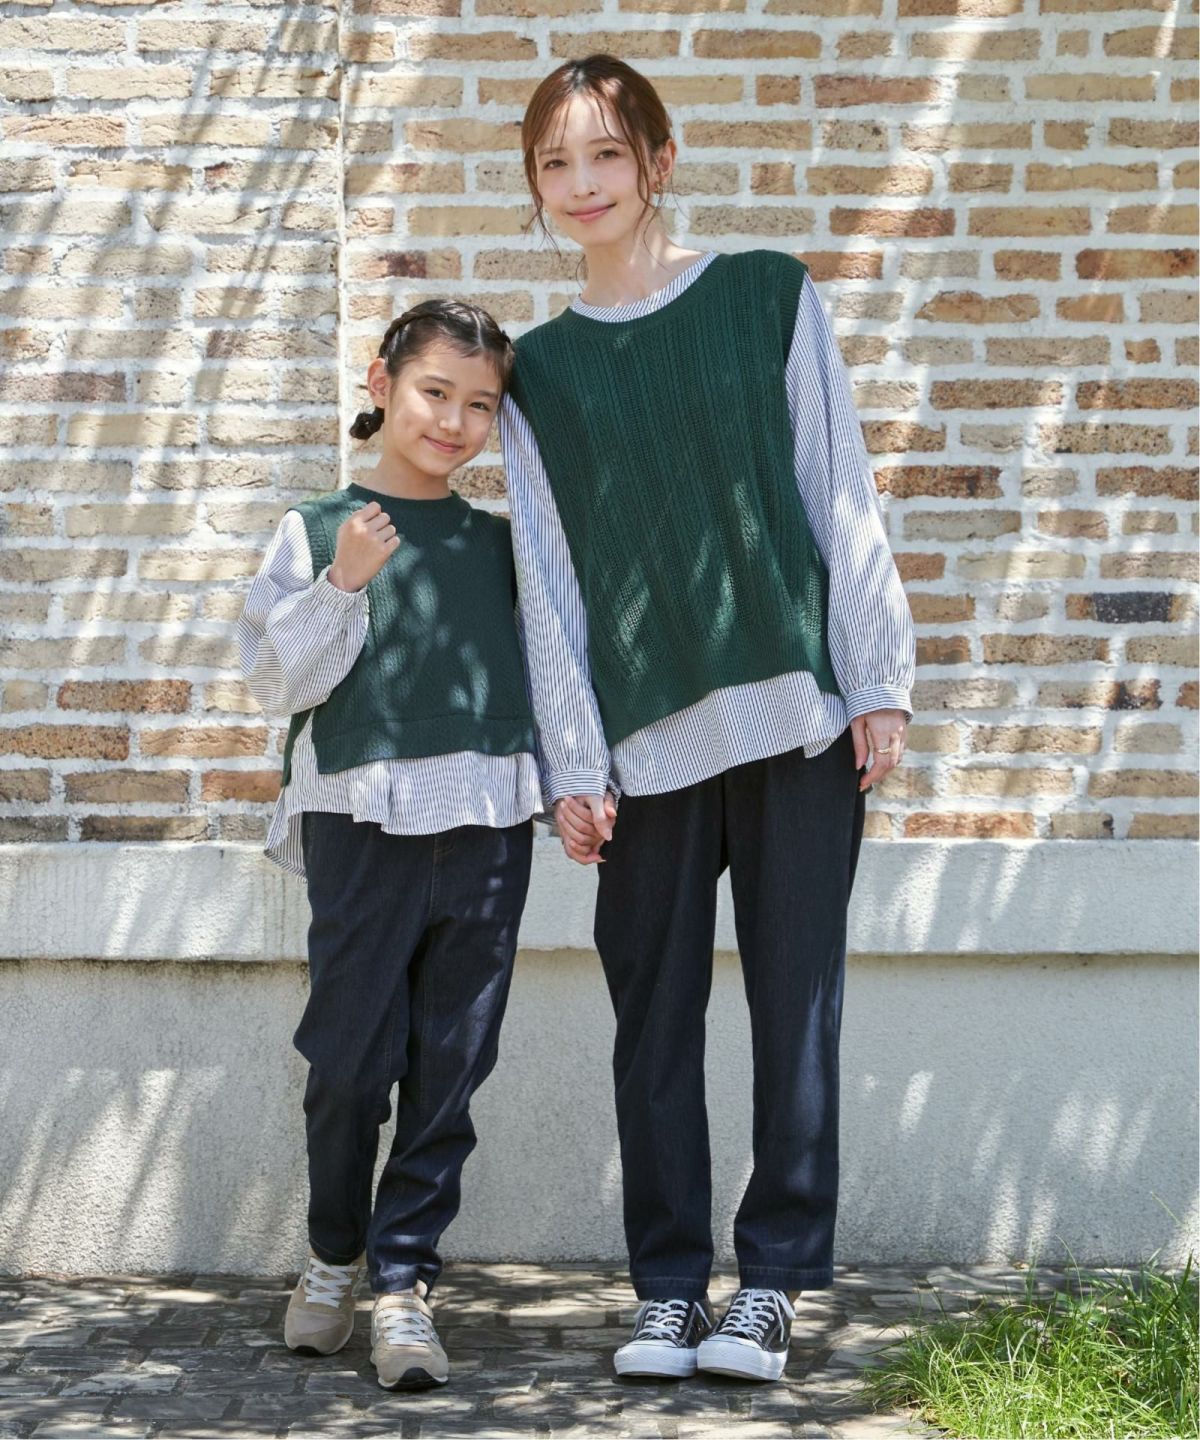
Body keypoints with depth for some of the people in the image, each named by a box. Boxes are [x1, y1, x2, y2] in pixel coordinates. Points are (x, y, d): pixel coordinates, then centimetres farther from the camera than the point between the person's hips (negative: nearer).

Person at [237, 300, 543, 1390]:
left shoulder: (500, 543, 14)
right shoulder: (317, 532, 6)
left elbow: (544, 670, 20)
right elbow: (279, 681, -1)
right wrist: (343, 585, -12)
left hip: (486, 822, 2)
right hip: (360, 820, -2)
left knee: (449, 1065, 2)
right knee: (350, 1057, 1)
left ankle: (403, 1280, 9)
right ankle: (333, 1256, 23)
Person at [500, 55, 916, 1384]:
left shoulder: (768, 297, 7)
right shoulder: (538, 369, 12)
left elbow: (841, 493, 4)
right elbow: (547, 577, 8)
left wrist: (878, 681, -2)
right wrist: (571, 765, 1)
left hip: (799, 717, -2)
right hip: (647, 739, 2)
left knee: (795, 1000, 0)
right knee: (655, 1015, 3)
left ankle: (773, 1283, 9)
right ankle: (669, 1287, 13)